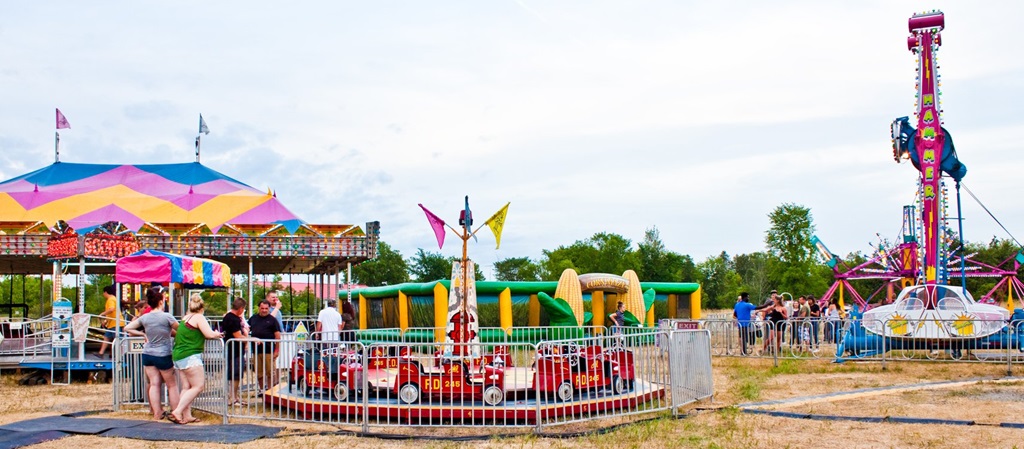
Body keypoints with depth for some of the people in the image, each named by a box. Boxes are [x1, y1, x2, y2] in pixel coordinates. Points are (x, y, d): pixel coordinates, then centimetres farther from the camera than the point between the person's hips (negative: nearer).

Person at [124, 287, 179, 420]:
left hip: (147, 354, 4)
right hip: (163, 355, -4)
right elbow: (180, 330, -4)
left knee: (154, 384, 8)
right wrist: (169, 332, 16)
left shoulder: (144, 318, 0)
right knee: (172, 385, 7)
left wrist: (143, 334, 11)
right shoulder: (167, 317, -14)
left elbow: (127, 328, 8)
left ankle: (157, 413, 8)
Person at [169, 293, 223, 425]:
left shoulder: (185, 318, 17)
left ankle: (187, 415, 6)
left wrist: (214, 334, 20)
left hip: (178, 355, 9)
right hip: (190, 356, -9)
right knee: (198, 386, -6)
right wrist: (217, 334, 6)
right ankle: (177, 412, -13)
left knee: (186, 387, 9)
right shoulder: (199, 317, -7)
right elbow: (209, 334, -16)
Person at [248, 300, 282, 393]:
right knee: (259, 373, 12)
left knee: (271, 373, -4)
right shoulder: (253, 318, 13)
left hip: (269, 350, -4)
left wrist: (277, 350, -8)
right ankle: (262, 390, 24)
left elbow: (277, 335, -3)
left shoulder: (272, 320, 1)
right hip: (256, 350, 4)